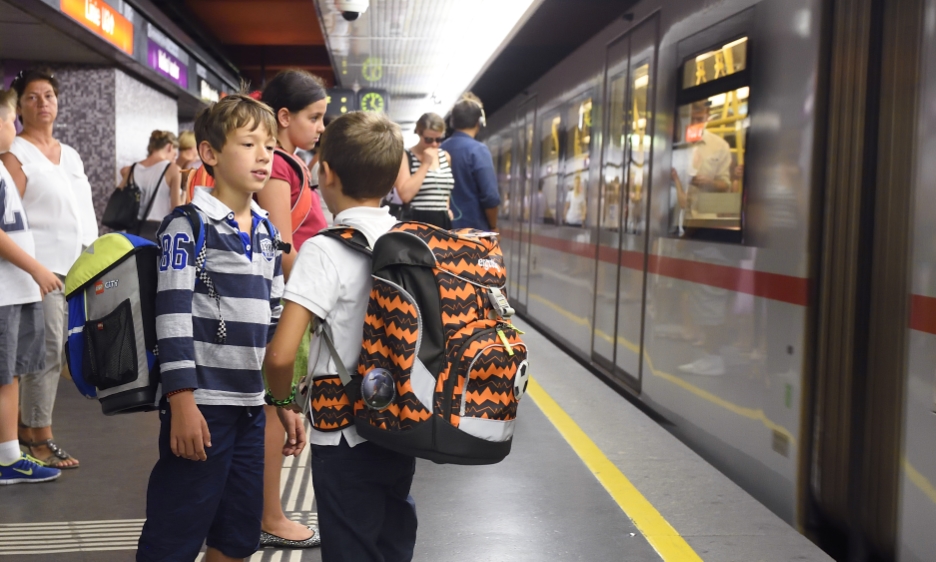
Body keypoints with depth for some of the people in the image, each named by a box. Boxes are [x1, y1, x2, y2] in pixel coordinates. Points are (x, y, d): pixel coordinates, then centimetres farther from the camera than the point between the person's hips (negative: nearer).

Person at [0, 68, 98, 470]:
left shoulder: (70, 155, 17)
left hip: (76, 267, 7)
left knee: (42, 350, 10)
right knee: (48, 349, -6)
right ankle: (40, 437, 2)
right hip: (43, 266, -7)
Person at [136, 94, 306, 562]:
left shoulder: (266, 233, 14)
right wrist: (182, 403, -19)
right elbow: (173, 315, -14)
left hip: (251, 406, 7)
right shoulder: (189, 224, -8)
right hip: (201, 404, -7)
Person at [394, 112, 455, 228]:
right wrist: (425, 164, -15)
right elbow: (405, 195, -19)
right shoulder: (406, 157, -4)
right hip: (417, 222, -6)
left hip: (443, 222, 6)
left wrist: (447, 207, 15)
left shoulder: (446, 157, 13)